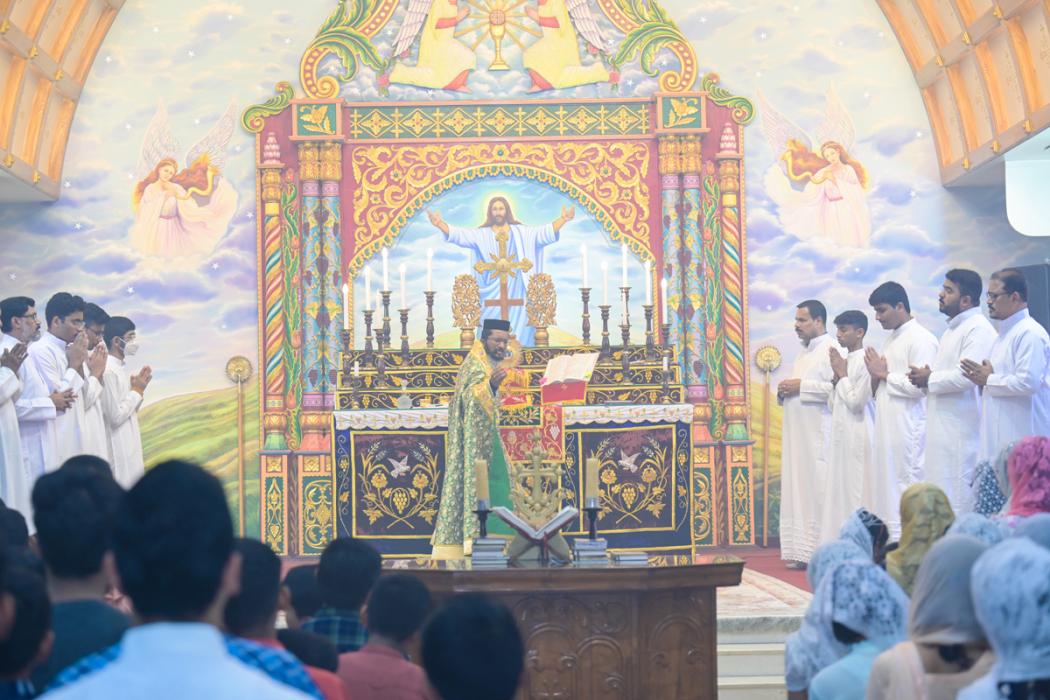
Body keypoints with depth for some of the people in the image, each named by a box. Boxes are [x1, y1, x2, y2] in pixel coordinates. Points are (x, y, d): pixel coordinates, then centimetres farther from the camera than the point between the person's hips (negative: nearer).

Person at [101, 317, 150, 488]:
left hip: (130, 447, 9)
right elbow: (115, 416, -20)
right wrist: (137, 390, -10)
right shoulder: (108, 371, -18)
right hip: (118, 450, -9)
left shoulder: (122, 367, 11)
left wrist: (139, 388, 3)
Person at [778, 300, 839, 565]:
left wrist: (801, 386, -16)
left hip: (819, 433, -9)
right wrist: (785, 391, 7)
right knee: (798, 488, 4)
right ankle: (803, 552, 4)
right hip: (798, 434, 9)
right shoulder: (804, 353, 22)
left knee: (818, 488, -10)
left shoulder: (832, 350, -6)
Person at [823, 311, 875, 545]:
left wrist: (842, 375, -7)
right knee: (840, 493, 8)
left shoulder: (864, 361, -11)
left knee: (857, 493, -8)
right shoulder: (844, 361, 14)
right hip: (841, 435, 9)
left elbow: (856, 402, -16)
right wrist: (836, 377, 3)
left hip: (857, 436, -9)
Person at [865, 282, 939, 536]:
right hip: (887, 429, 9)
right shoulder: (892, 340, 19)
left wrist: (884, 374, -6)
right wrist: (876, 378, 2)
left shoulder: (921, 339, -8)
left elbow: (918, 386, -17)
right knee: (885, 492, 5)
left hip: (908, 432, -9)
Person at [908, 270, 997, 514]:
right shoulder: (952, 329, 21)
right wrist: (927, 377, 4)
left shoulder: (978, 329, -11)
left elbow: (965, 376, -22)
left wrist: (929, 379, -8)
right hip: (942, 429, 10)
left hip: (962, 432, -10)